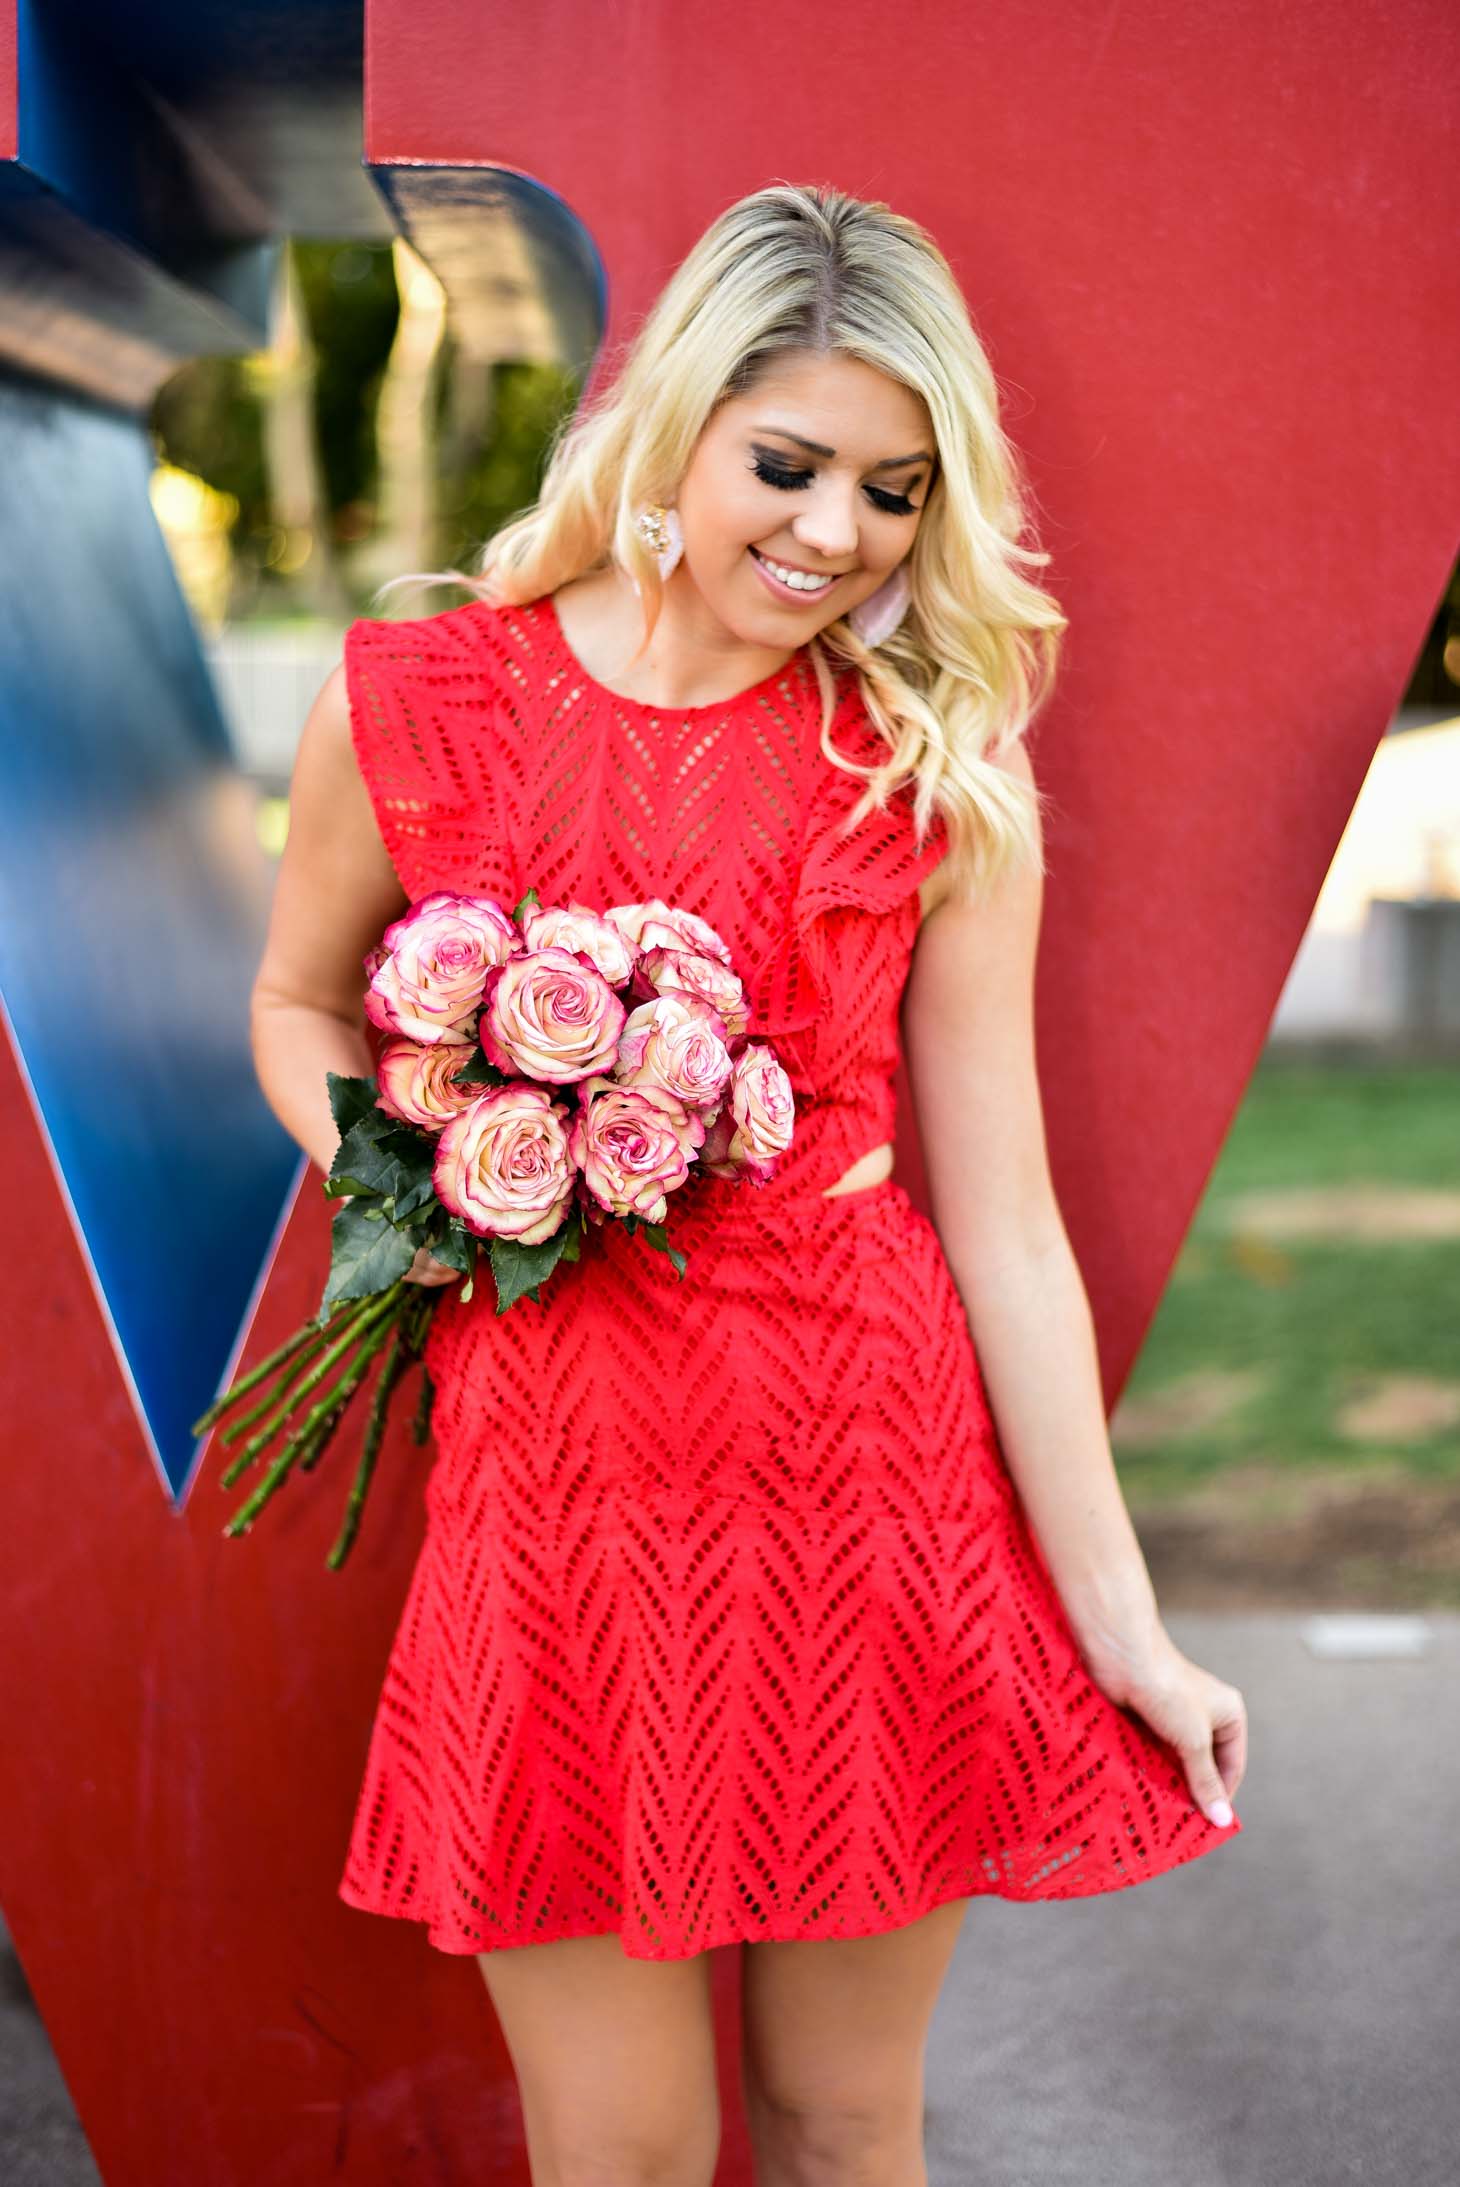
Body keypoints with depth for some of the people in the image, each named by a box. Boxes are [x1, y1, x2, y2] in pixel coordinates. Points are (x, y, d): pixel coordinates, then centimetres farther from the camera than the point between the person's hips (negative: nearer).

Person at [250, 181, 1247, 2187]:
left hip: (876, 1487, 1)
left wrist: (1119, 1622, -3)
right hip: (557, 1490, 0)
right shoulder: (412, 705, -2)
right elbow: (299, 1003, 15)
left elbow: (1004, 1223, -3)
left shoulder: (942, 776, -2)